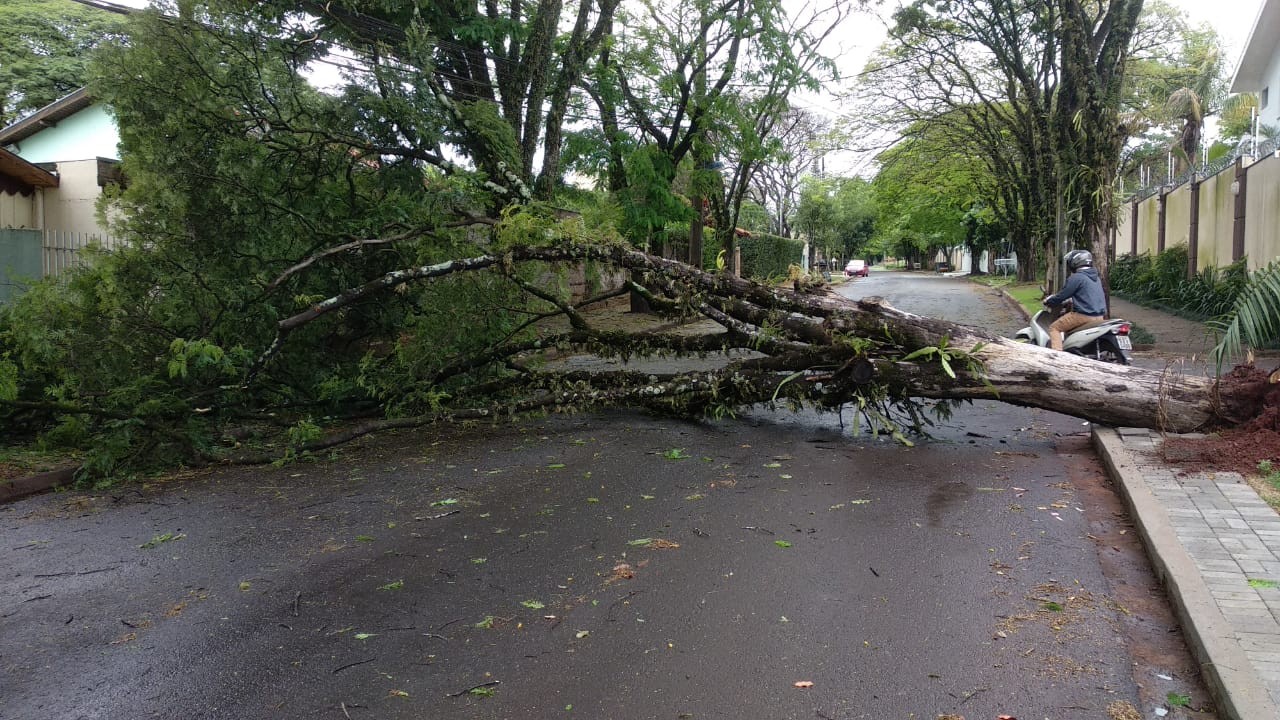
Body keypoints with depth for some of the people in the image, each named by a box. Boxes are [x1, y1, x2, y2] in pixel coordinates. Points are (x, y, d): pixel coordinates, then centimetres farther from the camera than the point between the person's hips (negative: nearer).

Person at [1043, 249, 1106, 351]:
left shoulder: (1076, 278, -11)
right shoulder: (1096, 278, 17)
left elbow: (1062, 296, -9)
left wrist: (1048, 301, 9)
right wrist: (1071, 300, 40)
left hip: (1084, 315, -9)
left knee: (1054, 328, -1)